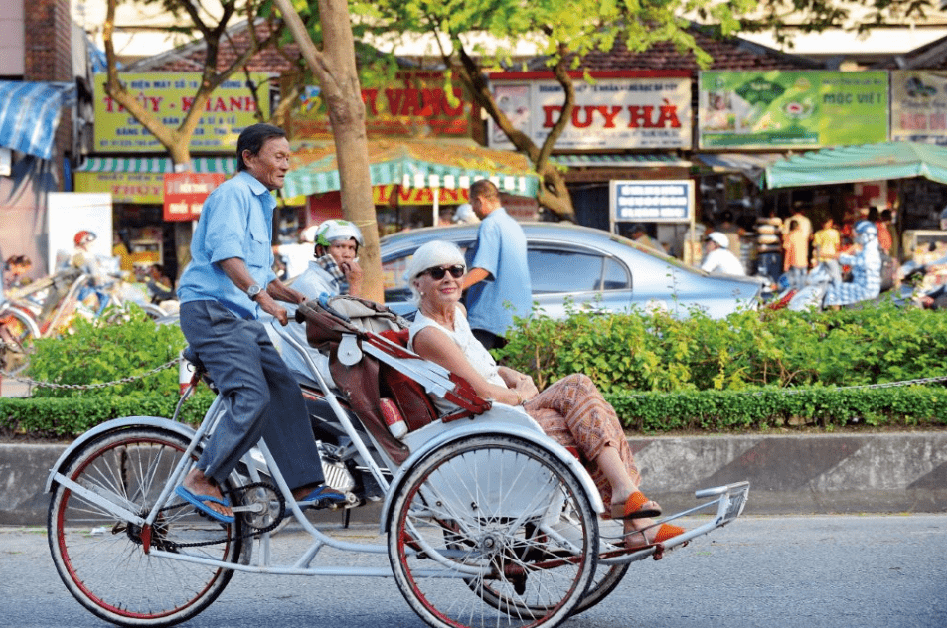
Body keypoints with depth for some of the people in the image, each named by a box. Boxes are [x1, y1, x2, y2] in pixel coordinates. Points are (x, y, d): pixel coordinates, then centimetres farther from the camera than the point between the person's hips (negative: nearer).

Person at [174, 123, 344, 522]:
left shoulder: (260, 203, 25)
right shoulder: (233, 193, -7)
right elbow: (225, 253, -23)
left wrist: (301, 299, 18)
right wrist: (260, 295, -34)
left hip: (242, 317, 10)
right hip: (212, 311, -10)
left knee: (284, 392, 2)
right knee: (253, 398, -20)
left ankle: (305, 485, 2)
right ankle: (201, 481, -15)